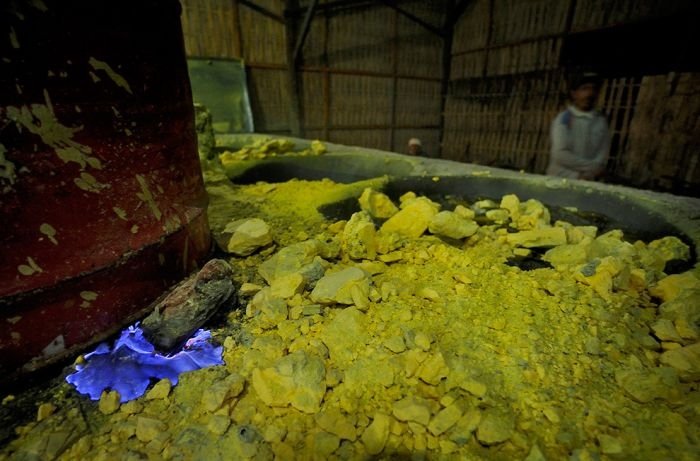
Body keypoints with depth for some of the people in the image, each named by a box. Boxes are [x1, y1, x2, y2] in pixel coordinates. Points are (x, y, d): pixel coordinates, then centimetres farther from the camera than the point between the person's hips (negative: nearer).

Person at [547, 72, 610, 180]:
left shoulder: (601, 121, 6)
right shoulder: (563, 119, -4)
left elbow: (602, 155, 2)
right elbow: (560, 154, -11)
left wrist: (589, 175, -15)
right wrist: (592, 166, -10)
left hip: (587, 182, 3)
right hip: (560, 179, -3)